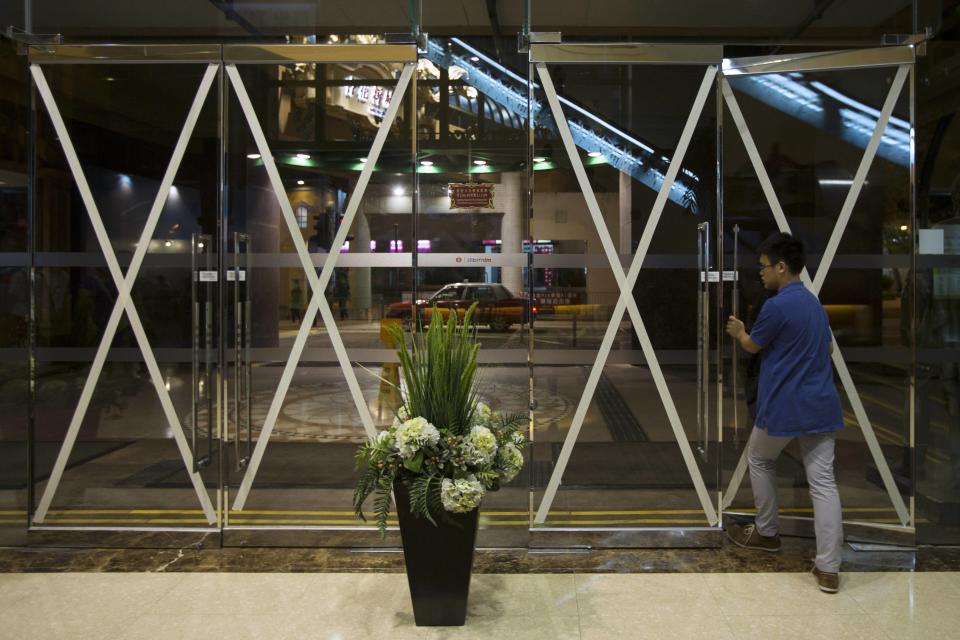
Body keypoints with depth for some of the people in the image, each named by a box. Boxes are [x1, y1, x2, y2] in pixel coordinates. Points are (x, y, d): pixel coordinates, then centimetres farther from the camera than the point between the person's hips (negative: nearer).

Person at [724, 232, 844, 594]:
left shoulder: (776, 306, -14)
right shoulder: (815, 304, 13)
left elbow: (753, 347, 2)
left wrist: (738, 332, 23)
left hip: (785, 407, -7)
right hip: (822, 405, 7)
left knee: (759, 460, 19)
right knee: (823, 481, 3)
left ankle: (766, 533, 31)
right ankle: (829, 569, 2)